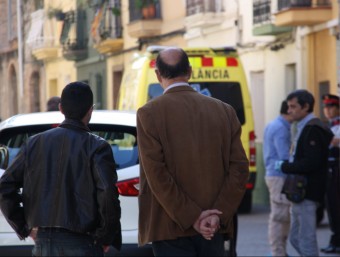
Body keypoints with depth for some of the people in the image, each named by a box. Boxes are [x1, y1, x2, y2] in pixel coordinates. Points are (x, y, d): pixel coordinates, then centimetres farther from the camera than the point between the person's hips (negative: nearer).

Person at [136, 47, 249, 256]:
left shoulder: (149, 113, -5)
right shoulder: (224, 111, 6)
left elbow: (156, 174, -12)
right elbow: (240, 169, 0)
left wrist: (192, 218, -11)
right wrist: (218, 215, -5)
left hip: (171, 231, -4)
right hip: (215, 230, 4)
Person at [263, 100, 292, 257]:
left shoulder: (272, 126, 16)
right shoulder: (281, 128, -16)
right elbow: (284, 157, -21)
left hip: (273, 173, 10)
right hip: (280, 177, -10)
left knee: (284, 216, 15)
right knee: (279, 216, -7)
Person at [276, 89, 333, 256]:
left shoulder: (313, 130, -15)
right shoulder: (303, 128, 16)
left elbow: (311, 163, -24)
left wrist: (284, 166, -14)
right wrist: (287, 166, 4)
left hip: (307, 193, -11)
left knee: (306, 241, -7)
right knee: (296, 239, 16)